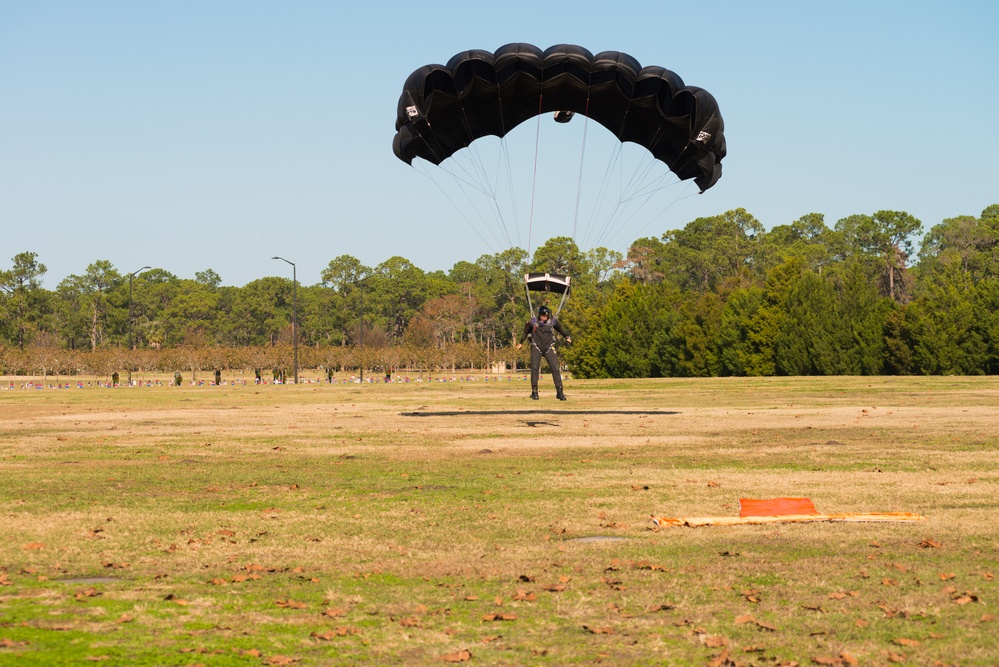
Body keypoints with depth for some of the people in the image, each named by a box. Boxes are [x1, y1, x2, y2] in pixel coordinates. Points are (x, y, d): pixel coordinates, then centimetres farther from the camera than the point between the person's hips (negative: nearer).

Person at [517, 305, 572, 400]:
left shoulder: (553, 321, -4)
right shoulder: (532, 322, -6)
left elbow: (560, 328, 17)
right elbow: (526, 331, 11)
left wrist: (566, 336, 23)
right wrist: (520, 342, 17)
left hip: (549, 347, 1)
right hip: (536, 347, -1)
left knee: (555, 368, -7)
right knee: (535, 368, -9)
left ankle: (559, 392, -4)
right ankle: (534, 391, 0)